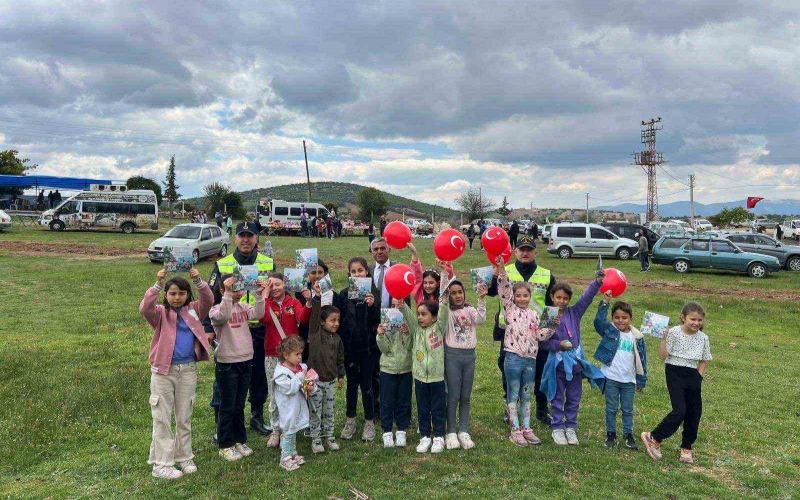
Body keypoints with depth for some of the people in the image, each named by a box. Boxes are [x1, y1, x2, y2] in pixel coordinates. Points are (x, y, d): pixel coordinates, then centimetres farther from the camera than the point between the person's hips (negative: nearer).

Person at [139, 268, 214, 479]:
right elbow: (144, 308, -22)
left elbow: (208, 300, -12)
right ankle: (161, 464, 12)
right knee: (162, 418, 4)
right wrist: (158, 284, -31)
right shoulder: (160, 313, -2)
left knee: (184, 417, 14)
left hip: (188, 369, 3)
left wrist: (198, 281, -27)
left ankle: (184, 458, 26)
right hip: (163, 369, -2)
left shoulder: (193, 310, 5)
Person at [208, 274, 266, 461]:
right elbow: (222, 317, -32)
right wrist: (228, 294, -37)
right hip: (227, 363, -5)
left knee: (239, 405, 16)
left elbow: (258, 314, -12)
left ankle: (240, 440, 28)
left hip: (246, 361, 5)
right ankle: (225, 445, 16)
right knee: (227, 407, 5)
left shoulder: (244, 306, 6)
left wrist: (259, 294, -21)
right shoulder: (217, 308, -9)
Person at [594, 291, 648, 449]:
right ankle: (611, 434, 21)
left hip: (629, 380, 2)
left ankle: (628, 435, 26)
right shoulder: (609, 330, -4)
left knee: (628, 410, 12)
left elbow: (641, 360, 6)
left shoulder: (637, 337, 1)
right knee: (611, 409, 9)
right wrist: (604, 303, -34)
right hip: (611, 378, -2)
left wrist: (641, 381, 7)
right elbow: (598, 321, -25)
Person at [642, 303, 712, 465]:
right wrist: (663, 338, -22)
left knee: (694, 412, 8)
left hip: (693, 375, 5)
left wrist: (698, 376, 2)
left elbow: (704, 361, 13)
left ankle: (686, 448, 24)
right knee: (679, 411, -14)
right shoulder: (674, 333, -11)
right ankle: (654, 438, 1)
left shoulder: (703, 338, 2)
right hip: (675, 373, -5)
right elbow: (663, 355, -13)